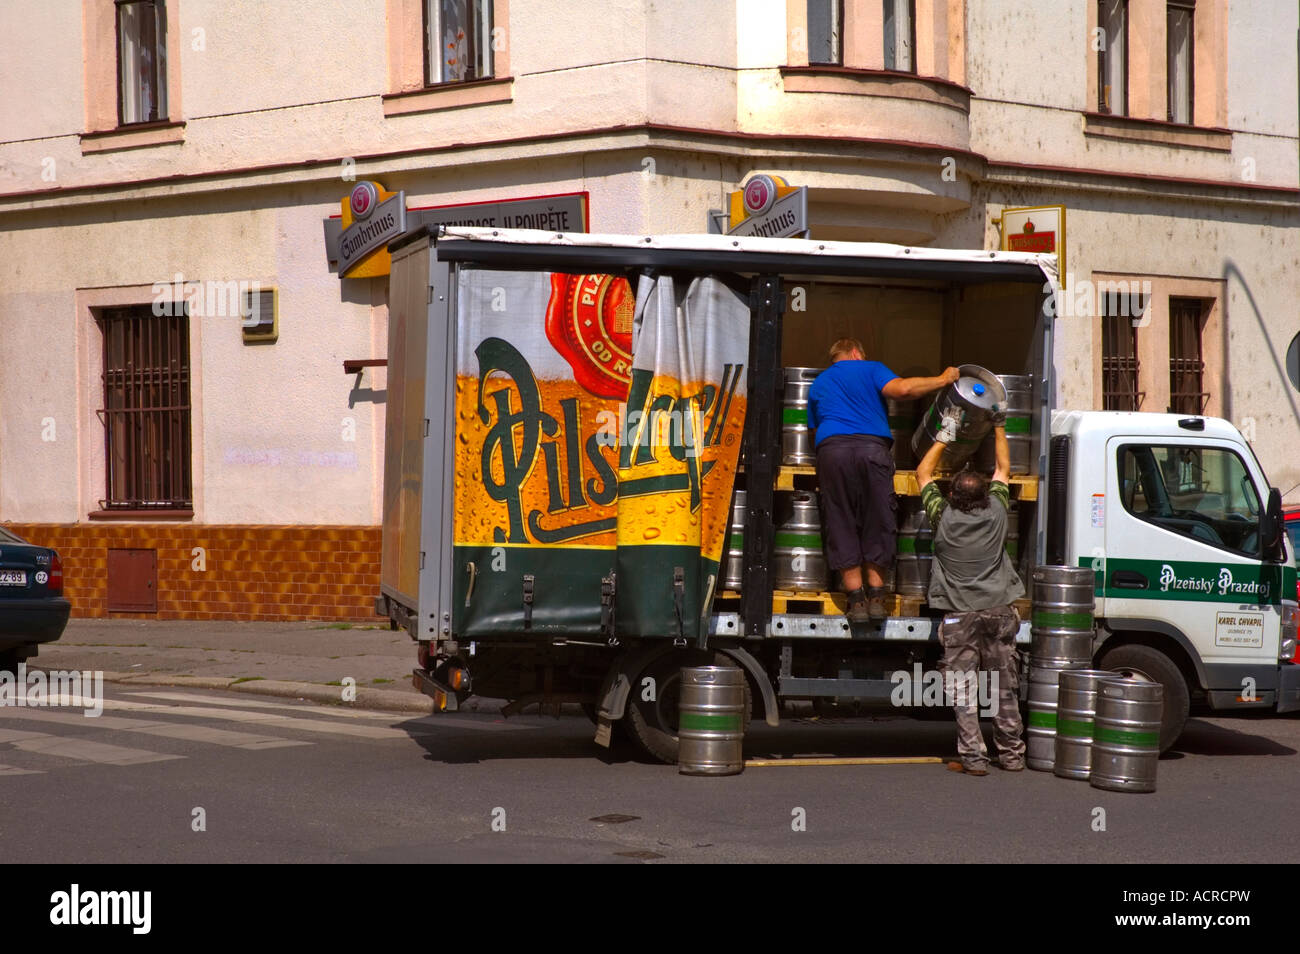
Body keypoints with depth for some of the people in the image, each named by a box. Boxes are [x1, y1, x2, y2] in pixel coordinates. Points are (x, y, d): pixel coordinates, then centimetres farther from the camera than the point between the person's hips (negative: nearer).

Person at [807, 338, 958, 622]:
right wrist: (941, 380, 5)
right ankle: (876, 597, 4)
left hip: (831, 450, 2)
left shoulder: (818, 384, 28)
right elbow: (901, 389, -3)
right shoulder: (870, 369, 15)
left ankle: (856, 600, -1)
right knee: (876, 524, 7)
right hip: (871, 447, -2)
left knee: (842, 526, 4)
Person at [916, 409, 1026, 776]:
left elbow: (923, 473, 9)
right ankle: (1012, 754, 16)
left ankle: (973, 757, -6)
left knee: (963, 690, -1)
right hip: (999, 610, 3)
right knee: (1004, 688, 10)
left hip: (960, 615, -3)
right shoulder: (996, 512, -1)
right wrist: (999, 426, 24)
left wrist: (946, 434, 14)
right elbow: (1003, 468, 17)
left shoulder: (944, 517, -5)